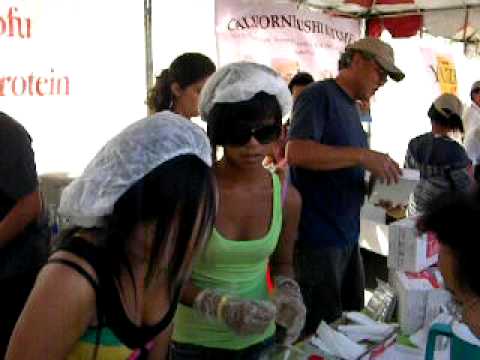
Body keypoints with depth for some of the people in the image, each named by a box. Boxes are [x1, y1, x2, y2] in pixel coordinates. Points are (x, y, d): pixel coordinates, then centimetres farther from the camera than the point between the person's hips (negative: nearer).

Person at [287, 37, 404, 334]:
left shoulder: (352, 107, 15)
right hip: (318, 237, -9)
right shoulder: (319, 95, -10)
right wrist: (364, 156, -24)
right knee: (320, 330, 2)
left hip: (347, 235, 9)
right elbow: (296, 152, -25)